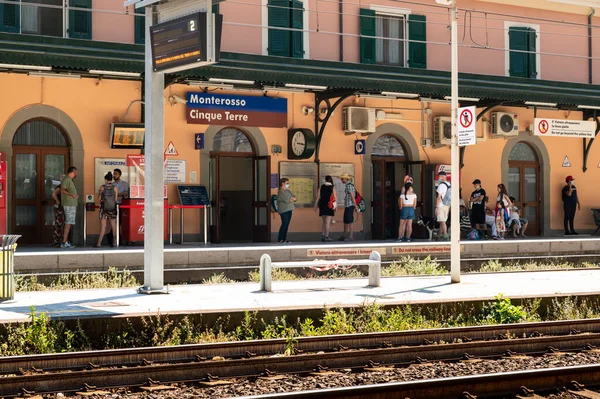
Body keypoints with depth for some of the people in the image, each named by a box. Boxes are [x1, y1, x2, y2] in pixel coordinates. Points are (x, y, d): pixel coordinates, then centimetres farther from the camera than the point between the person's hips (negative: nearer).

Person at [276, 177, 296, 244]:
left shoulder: (288, 191, 18)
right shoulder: (280, 192, -9)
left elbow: (294, 198, 11)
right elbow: (288, 200, -18)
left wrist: (291, 198, -8)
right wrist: (292, 199, 0)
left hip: (289, 210, 8)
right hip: (283, 210, -8)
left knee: (286, 225, 6)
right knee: (284, 224, -11)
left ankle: (284, 239, 9)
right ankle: (280, 239, -7)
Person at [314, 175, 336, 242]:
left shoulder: (321, 187, 5)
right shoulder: (332, 188, -3)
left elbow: (318, 197, 4)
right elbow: (335, 197, -6)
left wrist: (315, 206, 9)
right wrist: (336, 206, 2)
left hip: (322, 206, 4)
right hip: (329, 206, -4)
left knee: (324, 221, 17)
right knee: (328, 222, -2)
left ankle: (322, 236, 14)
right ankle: (326, 237, -6)